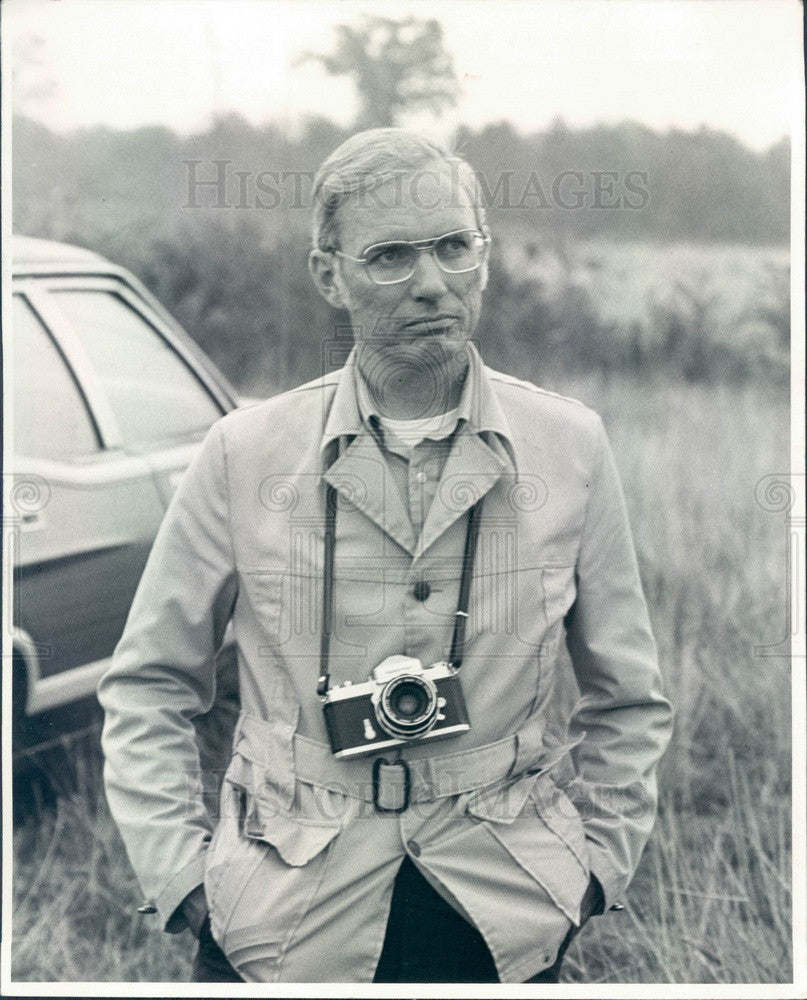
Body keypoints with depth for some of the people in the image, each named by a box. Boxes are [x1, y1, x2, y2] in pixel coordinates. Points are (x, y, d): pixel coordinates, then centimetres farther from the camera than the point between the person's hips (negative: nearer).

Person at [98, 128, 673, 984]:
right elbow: (147, 685, 3)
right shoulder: (245, 455, -7)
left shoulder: (569, 448, -3)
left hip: (503, 918, 1)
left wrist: (598, 861, 3)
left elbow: (626, 697, 8)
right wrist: (180, 873, -3)